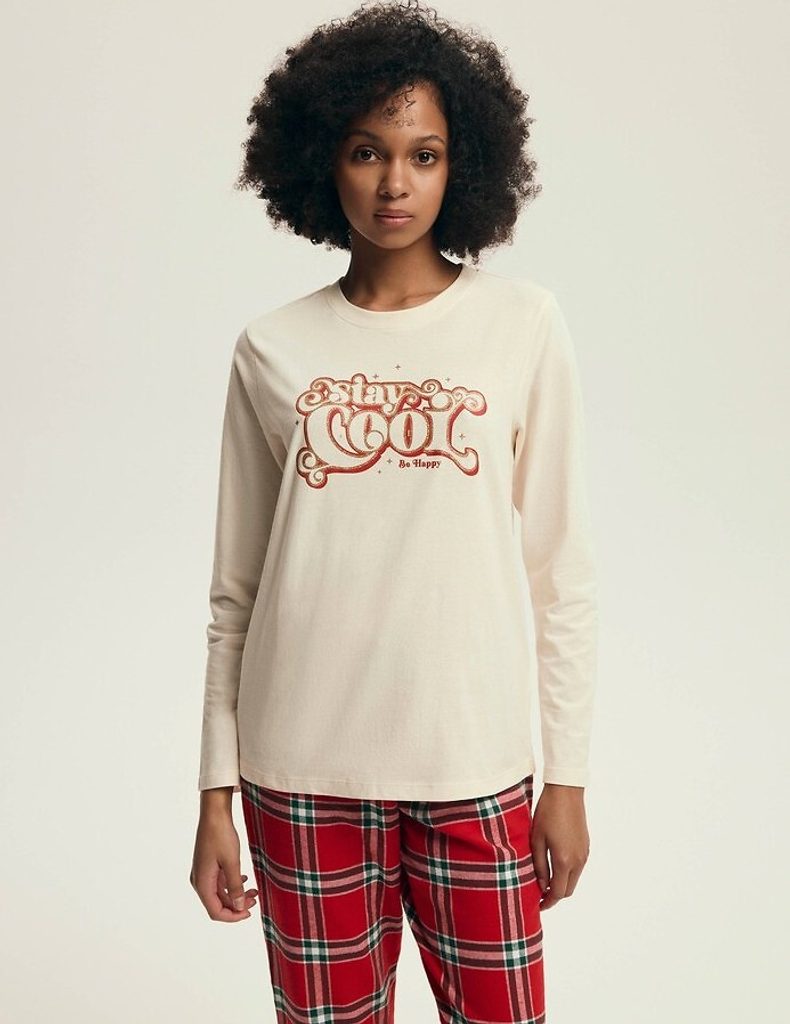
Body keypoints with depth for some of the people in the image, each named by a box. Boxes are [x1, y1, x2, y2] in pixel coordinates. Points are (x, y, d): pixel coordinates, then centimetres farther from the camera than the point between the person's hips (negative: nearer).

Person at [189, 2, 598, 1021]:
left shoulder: (524, 325, 0)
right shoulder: (273, 349, 2)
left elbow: (561, 573, 1)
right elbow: (236, 590, 5)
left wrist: (568, 779, 1)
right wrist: (214, 797, 5)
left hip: (474, 767, 0)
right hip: (302, 775, 1)